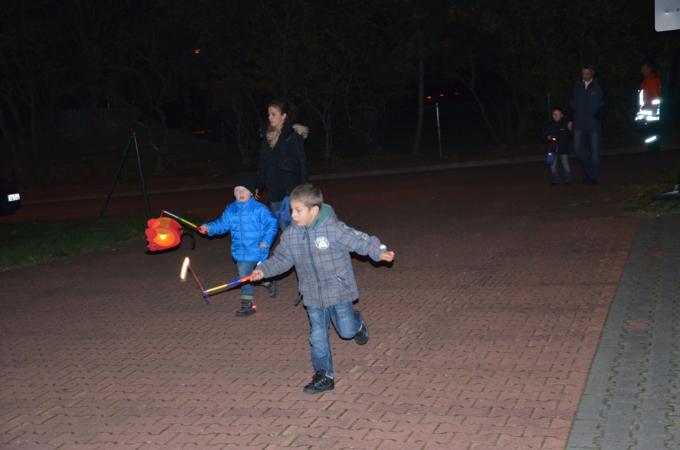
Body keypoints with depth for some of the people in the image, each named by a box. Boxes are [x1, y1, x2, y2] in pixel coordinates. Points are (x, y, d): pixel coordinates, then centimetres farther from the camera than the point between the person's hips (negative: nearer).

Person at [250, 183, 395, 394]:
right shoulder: (290, 235, -5)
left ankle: (357, 323, 44)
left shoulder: (334, 229, -20)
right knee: (318, 337, 5)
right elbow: (281, 259, 7)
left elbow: (358, 240, -14)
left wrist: (379, 251, -22)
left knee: (346, 330, 8)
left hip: (338, 291, -4)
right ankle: (324, 376, 16)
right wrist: (264, 270, -4)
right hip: (313, 296, 4)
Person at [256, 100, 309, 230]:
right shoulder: (267, 135, 9)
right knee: (278, 221, 10)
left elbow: (301, 162, -8)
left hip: (290, 186, -6)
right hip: (273, 187, 6)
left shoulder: (293, 135, -9)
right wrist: (258, 185, 13)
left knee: (286, 223, -13)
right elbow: (262, 162, 15)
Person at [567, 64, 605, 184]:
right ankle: (590, 169, 18)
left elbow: (602, 105, 2)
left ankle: (594, 176, 11)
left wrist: (597, 117, -10)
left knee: (595, 150, 2)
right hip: (579, 124, 2)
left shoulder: (598, 87, 1)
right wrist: (570, 120, 5)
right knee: (578, 149, -4)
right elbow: (571, 104, 11)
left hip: (594, 124, -2)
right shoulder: (577, 86, 6)